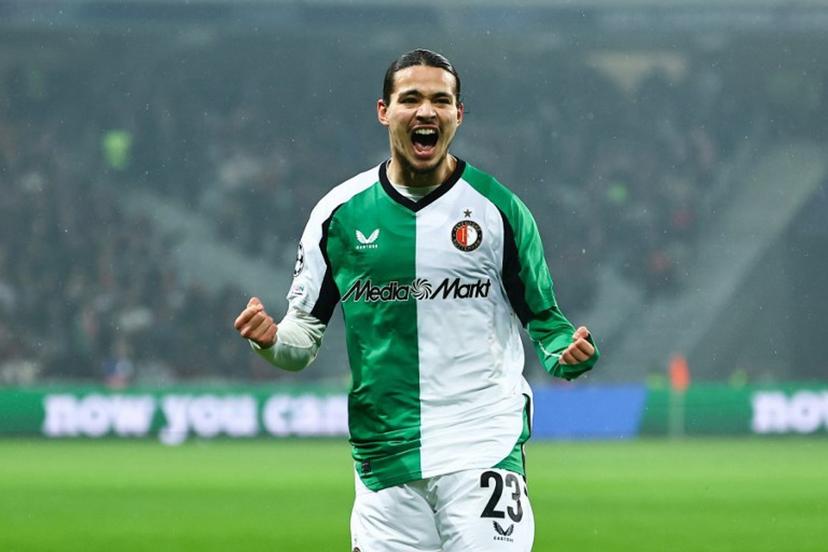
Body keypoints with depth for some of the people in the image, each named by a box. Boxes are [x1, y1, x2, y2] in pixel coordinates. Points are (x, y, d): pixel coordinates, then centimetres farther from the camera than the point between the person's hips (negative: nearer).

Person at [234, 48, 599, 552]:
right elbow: (305, 332, 10)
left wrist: (566, 352, -13)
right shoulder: (339, 213, 6)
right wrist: (271, 339, -12)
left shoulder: (498, 208, 2)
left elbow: (542, 316, 8)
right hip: (384, 458, 2)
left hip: (485, 450, -2)